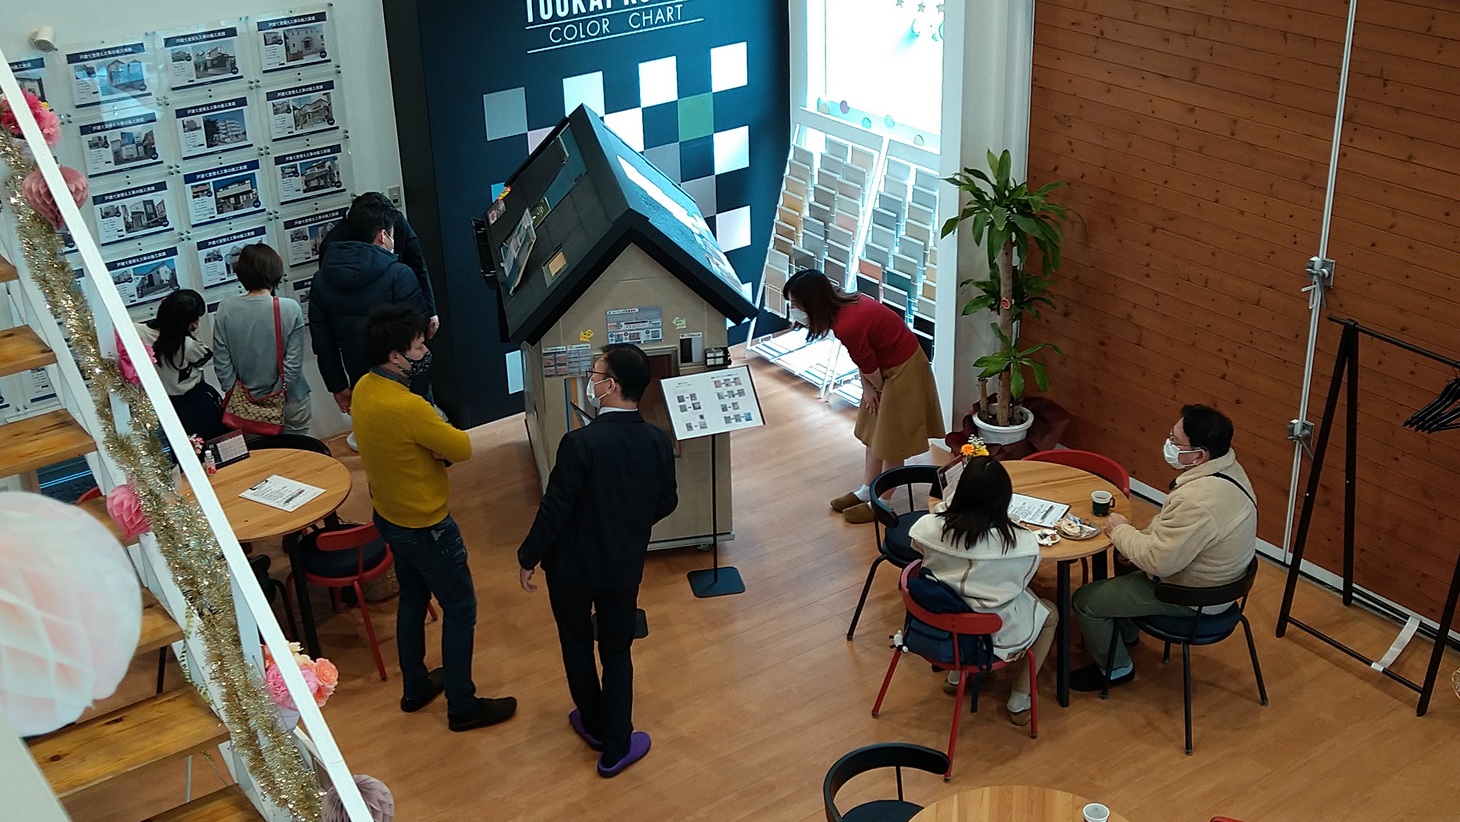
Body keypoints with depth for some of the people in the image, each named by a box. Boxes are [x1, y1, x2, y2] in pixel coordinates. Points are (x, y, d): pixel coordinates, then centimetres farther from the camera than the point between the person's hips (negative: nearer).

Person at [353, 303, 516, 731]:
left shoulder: (364, 388, -5)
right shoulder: (407, 407, -33)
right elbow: (463, 448, -22)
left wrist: (432, 445, -12)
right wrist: (442, 439, -3)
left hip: (390, 515, 9)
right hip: (425, 526, -9)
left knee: (412, 600, 25)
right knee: (460, 611, 7)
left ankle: (415, 688, 40)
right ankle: (462, 706, 18)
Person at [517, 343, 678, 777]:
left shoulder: (580, 443, -28)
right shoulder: (658, 442, -13)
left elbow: (554, 509, -21)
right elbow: (666, 502, 2)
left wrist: (528, 559, -6)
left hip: (572, 565, -3)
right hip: (625, 567, 3)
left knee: (577, 646, 21)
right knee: (617, 653, 17)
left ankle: (594, 724, 39)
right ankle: (616, 747, 24)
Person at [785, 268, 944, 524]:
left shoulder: (848, 325, -33)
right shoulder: (843, 305, -6)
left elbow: (869, 367, -19)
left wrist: (876, 389, 0)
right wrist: (868, 388, -1)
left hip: (902, 370, -9)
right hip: (886, 366, 9)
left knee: (891, 440, 6)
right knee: (873, 430, 20)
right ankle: (867, 491, 34)